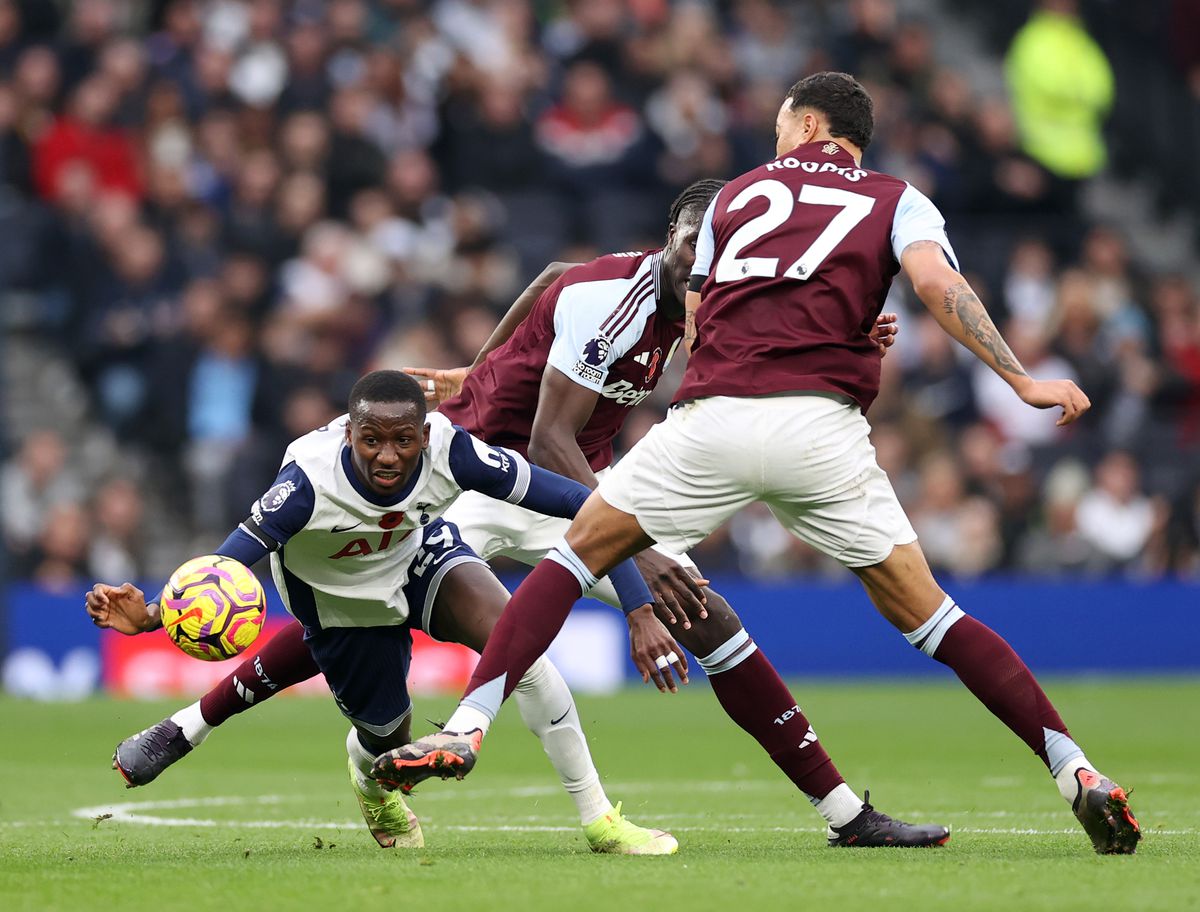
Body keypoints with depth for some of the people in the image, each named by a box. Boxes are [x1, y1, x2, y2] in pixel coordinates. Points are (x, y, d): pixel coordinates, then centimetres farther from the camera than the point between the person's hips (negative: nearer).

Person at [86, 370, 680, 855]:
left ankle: (600, 822, -10)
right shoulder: (312, 478, -40)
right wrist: (149, 617, -62)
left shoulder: (450, 451, -35)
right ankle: (367, 777, 51)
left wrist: (639, 605, -36)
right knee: (388, 736, 6)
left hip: (420, 551, 1)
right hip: (341, 596, -1)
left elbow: (582, 504, -31)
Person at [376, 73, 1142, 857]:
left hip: (712, 421, 0)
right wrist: (1021, 380, -8)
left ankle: (467, 728, 0)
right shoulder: (896, 201, 16)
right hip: (822, 431, 0)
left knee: (576, 555, 15)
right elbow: (938, 283, -4)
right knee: (924, 615, 9)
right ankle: (1078, 773, 0)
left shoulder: (736, 193, 24)